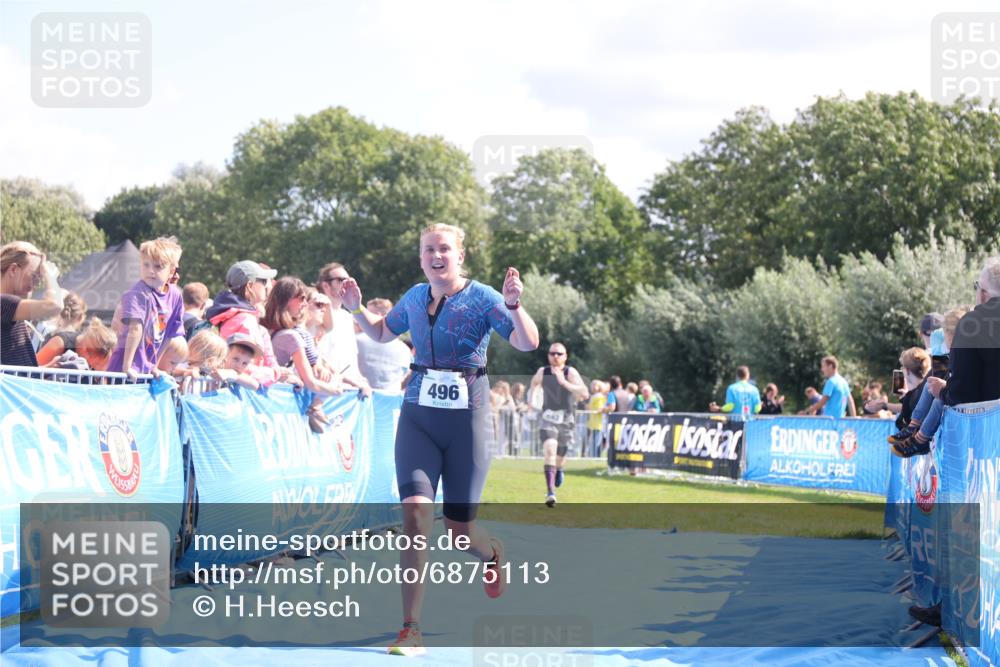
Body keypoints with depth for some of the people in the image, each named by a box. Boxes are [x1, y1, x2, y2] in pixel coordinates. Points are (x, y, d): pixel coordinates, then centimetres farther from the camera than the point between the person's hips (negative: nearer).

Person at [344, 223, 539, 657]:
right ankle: (411, 631, -13)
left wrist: (513, 305, -35)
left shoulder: (482, 298, -7)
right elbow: (382, 333, 26)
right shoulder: (415, 297, 7)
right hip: (418, 415, 3)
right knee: (415, 512, -15)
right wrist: (357, 310, 7)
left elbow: (527, 344, -18)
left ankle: (492, 554, 44)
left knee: (458, 527, 3)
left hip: (467, 417, -3)